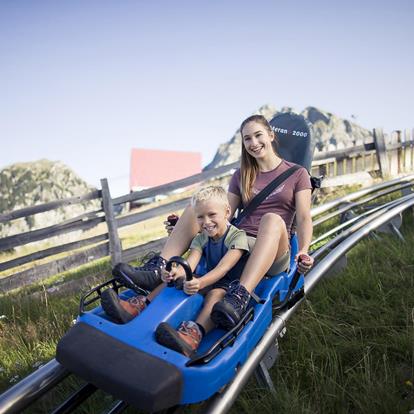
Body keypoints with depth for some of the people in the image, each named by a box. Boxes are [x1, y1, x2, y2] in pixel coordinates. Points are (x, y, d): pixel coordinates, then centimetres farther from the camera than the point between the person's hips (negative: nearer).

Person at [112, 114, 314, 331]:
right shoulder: (241, 175, 19)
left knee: (272, 219, -37)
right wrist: (186, 230, -2)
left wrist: (303, 252, -20)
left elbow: (304, 219, -1)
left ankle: (239, 298, -55)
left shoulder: (297, 174, 9)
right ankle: (156, 270, -28)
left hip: (273, 253, -3)